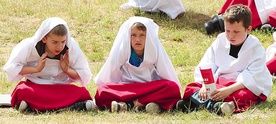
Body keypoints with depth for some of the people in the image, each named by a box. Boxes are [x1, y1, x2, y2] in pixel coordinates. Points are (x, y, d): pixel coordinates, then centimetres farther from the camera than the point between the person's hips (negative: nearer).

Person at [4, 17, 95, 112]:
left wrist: (67, 70, -18)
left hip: (61, 89, 1)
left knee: (82, 92, -30)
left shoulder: (72, 48, -8)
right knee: (22, 91, -35)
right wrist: (36, 69, -18)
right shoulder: (30, 46, -11)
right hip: (35, 88, -1)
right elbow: (10, 68, -10)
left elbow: (85, 76, -1)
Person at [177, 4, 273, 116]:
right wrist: (205, 85, -23)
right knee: (190, 88, -16)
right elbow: (207, 66, -3)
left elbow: (252, 77, -21)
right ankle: (212, 104, -45)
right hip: (221, 82, 5)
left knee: (243, 96, -40)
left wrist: (229, 90, -33)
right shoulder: (220, 42, 3)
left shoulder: (255, 48, -10)